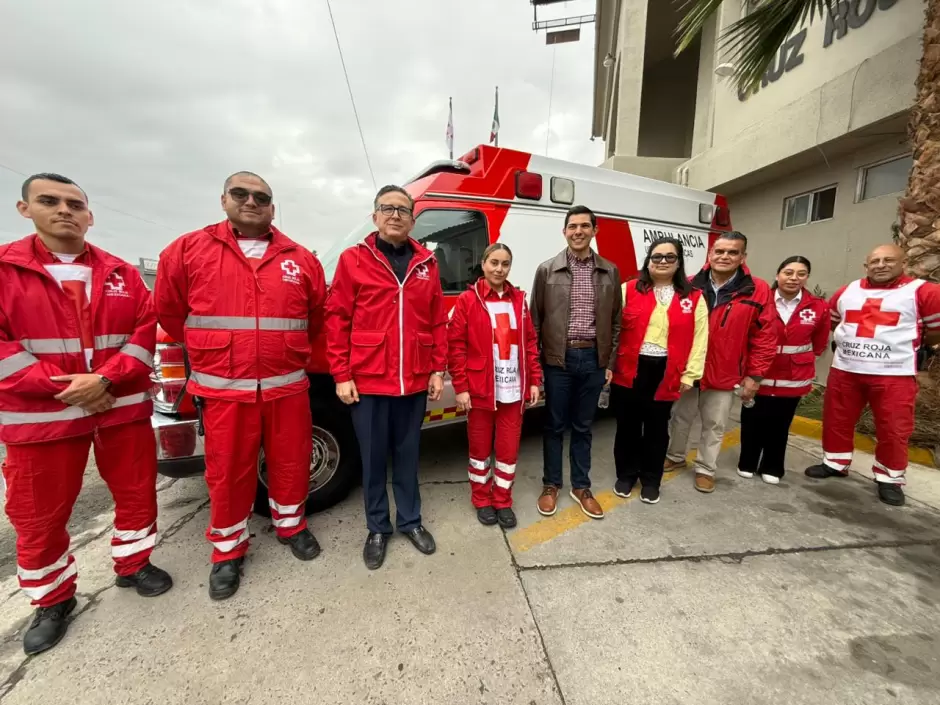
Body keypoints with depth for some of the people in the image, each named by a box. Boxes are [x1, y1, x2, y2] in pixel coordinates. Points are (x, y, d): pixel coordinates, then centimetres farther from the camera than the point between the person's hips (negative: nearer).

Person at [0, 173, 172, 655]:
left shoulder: (121, 273, 5)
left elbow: (146, 329, -1)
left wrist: (106, 378, -14)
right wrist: (59, 384, -17)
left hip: (123, 406, 2)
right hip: (39, 415, -1)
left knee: (137, 493, 12)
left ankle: (133, 565, 35)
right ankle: (52, 600, 33)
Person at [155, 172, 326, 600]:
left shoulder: (300, 259, 5)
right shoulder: (188, 250, 2)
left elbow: (318, 315, 13)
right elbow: (168, 310, 10)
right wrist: (213, 352, 14)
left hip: (287, 385, 2)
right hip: (223, 388, -1)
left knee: (291, 462, 13)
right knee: (228, 471, 10)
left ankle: (290, 525, 37)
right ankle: (228, 549, 31)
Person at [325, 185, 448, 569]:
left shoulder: (427, 263, 7)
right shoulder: (353, 260, -1)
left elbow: (438, 321, 7)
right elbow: (337, 320, -3)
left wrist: (438, 369, 4)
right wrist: (341, 375, -7)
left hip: (415, 381, 2)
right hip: (367, 381, -2)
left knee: (408, 454, 17)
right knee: (373, 458, 12)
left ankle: (411, 520, 35)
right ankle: (377, 528, 32)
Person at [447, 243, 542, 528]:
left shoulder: (518, 300, 8)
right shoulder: (467, 301, -5)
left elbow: (530, 342, 9)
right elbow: (455, 347, -8)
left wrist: (534, 381, 5)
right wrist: (460, 387, -11)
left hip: (513, 390, 4)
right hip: (480, 390, -3)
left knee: (509, 449, 12)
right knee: (480, 448, 13)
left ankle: (503, 501, 32)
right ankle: (482, 500, 33)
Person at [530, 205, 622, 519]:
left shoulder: (610, 272, 6)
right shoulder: (547, 269, 0)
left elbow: (615, 321, 9)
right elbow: (535, 319, 0)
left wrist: (610, 362, 5)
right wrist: (534, 361, -3)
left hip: (593, 358, 2)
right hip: (558, 358, -2)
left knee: (583, 427, 14)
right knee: (555, 425, 10)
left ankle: (581, 487, 30)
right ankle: (551, 485, 28)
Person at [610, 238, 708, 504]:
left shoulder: (694, 298, 4)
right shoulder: (629, 290, 1)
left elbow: (699, 338, 3)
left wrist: (690, 374, -2)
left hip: (666, 373, 1)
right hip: (629, 369, 0)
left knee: (657, 428, 13)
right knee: (628, 425, 11)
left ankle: (651, 480, 32)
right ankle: (626, 475, 31)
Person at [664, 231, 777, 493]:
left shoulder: (758, 291, -6)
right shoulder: (690, 286, -4)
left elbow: (764, 338, -4)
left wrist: (755, 375, -5)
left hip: (724, 375, -1)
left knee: (714, 426, 14)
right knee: (680, 418, 17)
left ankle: (705, 469, 32)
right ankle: (675, 457, 38)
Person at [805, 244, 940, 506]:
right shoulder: (846, 292, 8)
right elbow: (831, 322, 22)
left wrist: (908, 344, 9)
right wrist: (855, 340, 14)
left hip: (895, 374, -3)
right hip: (844, 369, 4)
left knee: (893, 429, 3)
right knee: (836, 421, 10)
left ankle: (890, 479, 20)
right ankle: (835, 463, 26)